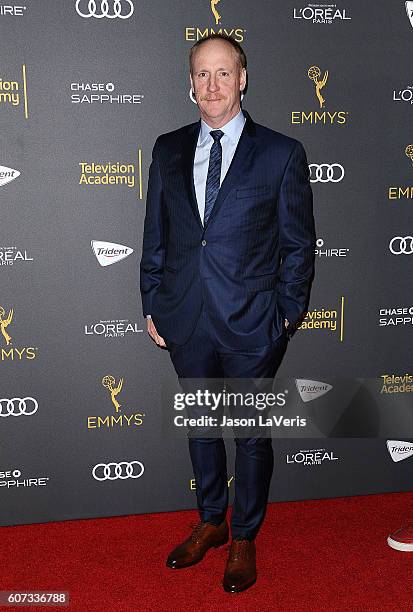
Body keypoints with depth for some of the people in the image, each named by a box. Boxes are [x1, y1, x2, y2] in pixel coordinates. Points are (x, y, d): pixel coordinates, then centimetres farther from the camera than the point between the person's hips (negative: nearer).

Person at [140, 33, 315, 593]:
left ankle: (244, 538, 33)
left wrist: (288, 313, -3)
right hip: (184, 321, 4)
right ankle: (211, 522, 41)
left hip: (251, 324, -3)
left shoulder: (281, 153, -5)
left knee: (252, 434, 12)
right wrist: (152, 305, 6)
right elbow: (155, 236, 9)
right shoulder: (168, 150, 5)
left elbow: (298, 244, -1)